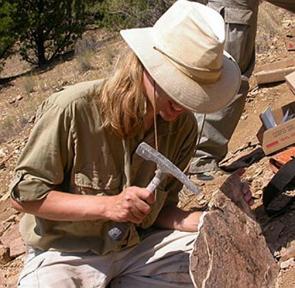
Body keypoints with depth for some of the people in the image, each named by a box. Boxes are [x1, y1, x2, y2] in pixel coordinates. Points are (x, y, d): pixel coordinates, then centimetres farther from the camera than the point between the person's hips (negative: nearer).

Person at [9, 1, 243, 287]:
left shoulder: (183, 127, -7)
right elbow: (22, 193, -15)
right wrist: (106, 205, -25)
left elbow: (159, 210, 2)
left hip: (137, 246, 5)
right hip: (65, 254, -4)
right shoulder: (72, 110, -23)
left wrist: (204, 221, -19)